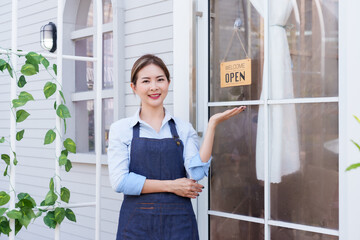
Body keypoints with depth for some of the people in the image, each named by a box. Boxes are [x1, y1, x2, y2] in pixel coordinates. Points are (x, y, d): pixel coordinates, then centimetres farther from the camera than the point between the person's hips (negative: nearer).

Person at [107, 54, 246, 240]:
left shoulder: (184, 129, 6)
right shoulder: (121, 129, 2)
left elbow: (197, 172, -9)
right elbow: (119, 181, -8)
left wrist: (212, 124, -10)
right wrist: (170, 186, -9)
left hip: (178, 223, 1)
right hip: (137, 223, -1)